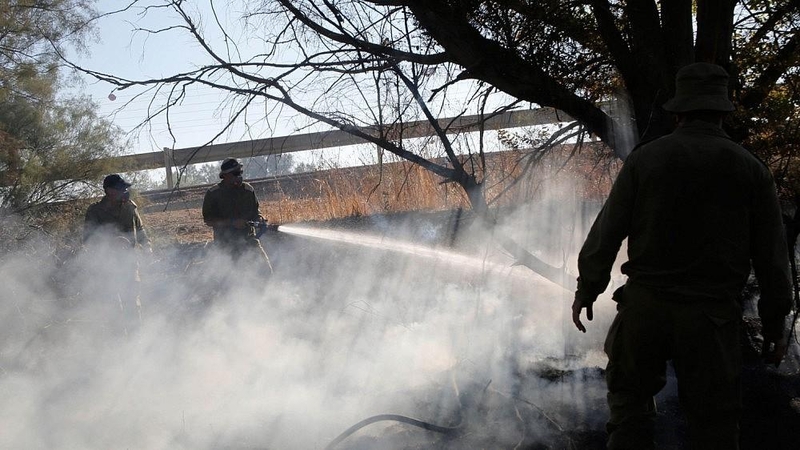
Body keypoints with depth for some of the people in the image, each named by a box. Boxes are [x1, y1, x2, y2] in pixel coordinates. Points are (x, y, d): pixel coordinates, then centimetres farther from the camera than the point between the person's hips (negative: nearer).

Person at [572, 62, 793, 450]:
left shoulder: (645, 159, -2)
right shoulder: (750, 169, -1)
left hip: (644, 305, 0)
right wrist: (775, 323, 10)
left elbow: (606, 233, -1)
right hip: (711, 316, 0)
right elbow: (771, 257, 1)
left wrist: (586, 290, 11)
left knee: (629, 402, 12)